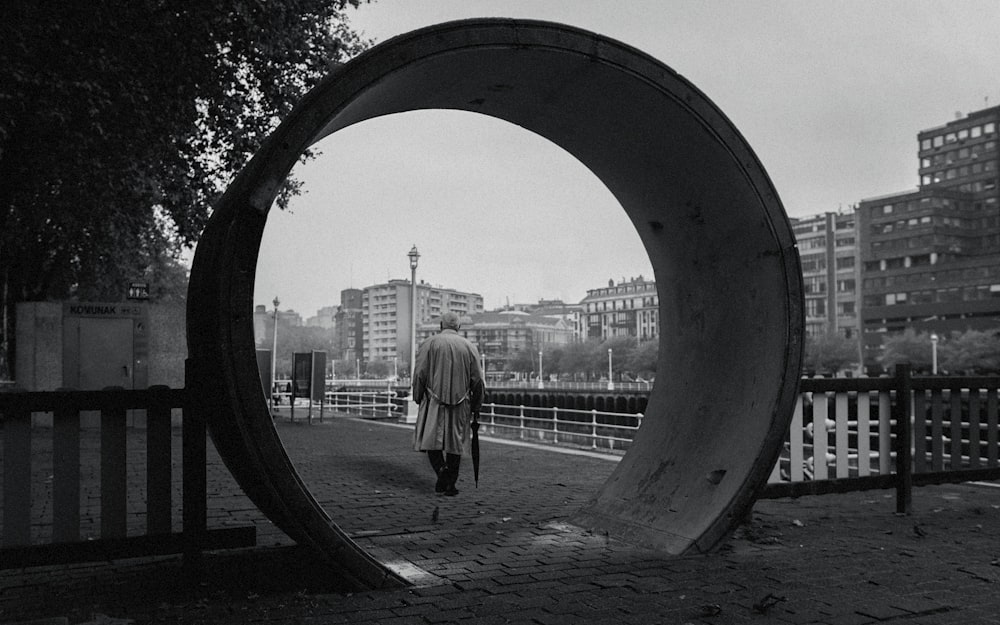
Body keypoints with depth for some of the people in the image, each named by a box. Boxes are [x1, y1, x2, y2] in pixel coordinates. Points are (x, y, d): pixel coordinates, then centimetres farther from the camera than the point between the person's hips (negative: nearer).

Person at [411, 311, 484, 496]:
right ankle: (450, 484, 8)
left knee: (431, 439, 6)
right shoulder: (469, 347, 6)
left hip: (434, 401, -2)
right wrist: (476, 407, 12)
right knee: (455, 442, 9)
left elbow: (419, 374, -7)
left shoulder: (429, 344, 0)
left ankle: (441, 468, -20)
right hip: (460, 404, 2)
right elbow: (477, 380, 4)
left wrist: (417, 398, 4)